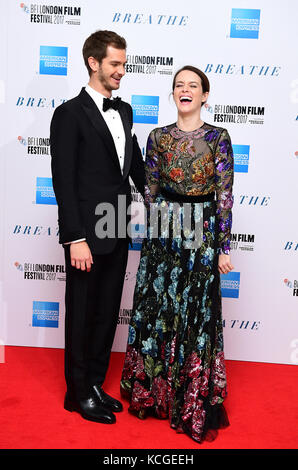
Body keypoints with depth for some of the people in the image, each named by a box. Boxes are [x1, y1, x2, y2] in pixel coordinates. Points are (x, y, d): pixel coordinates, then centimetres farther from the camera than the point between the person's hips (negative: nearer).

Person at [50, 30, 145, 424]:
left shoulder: (124, 111, 13)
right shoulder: (70, 114, -8)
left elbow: (136, 164, 18)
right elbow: (63, 181, -14)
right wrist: (76, 239, -18)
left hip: (117, 234, 7)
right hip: (87, 235, -7)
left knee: (107, 313, 15)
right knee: (82, 314, 8)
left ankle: (96, 384, 34)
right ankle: (79, 394, 27)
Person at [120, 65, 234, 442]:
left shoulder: (219, 137, -1)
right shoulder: (158, 137, 6)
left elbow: (225, 196, -3)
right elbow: (150, 191, 7)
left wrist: (224, 247, -5)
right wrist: (152, 234, 3)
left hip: (203, 234, -2)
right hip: (163, 232, 2)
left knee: (197, 314, 5)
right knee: (157, 309, 8)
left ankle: (194, 400, 26)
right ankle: (154, 392, 30)